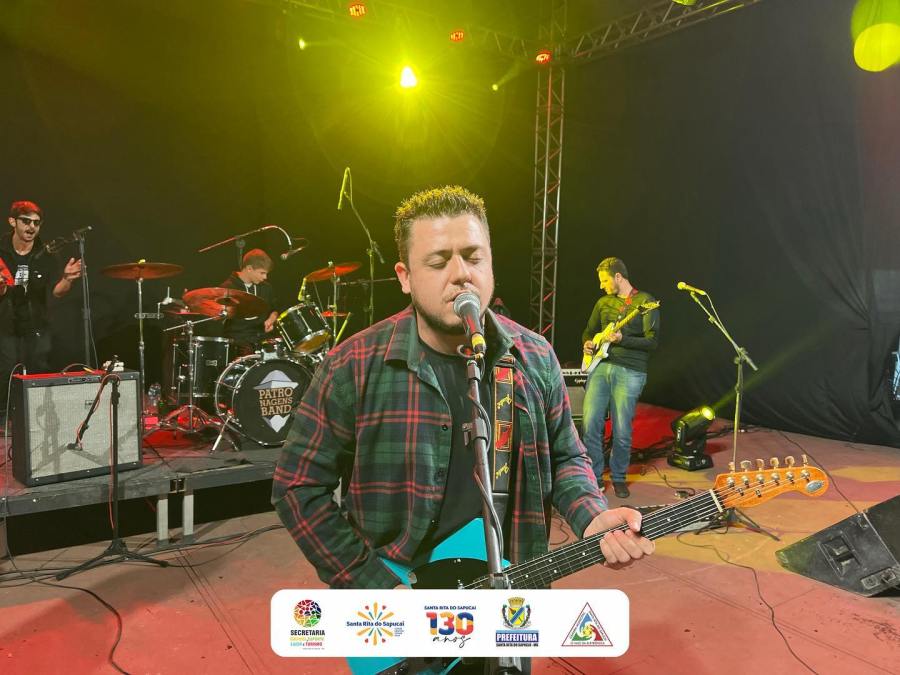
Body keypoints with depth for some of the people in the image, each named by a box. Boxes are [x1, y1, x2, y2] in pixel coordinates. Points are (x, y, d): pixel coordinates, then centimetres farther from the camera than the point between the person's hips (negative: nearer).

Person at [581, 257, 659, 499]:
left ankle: (618, 477, 20)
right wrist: (588, 343, 3)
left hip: (630, 372, -4)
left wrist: (622, 339, -20)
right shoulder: (603, 302, 16)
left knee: (622, 430, -1)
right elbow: (589, 330, 26)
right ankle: (594, 475, 11)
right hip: (601, 366, 4)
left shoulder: (645, 301, 0)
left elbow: (652, 341, -7)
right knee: (591, 423, -5)